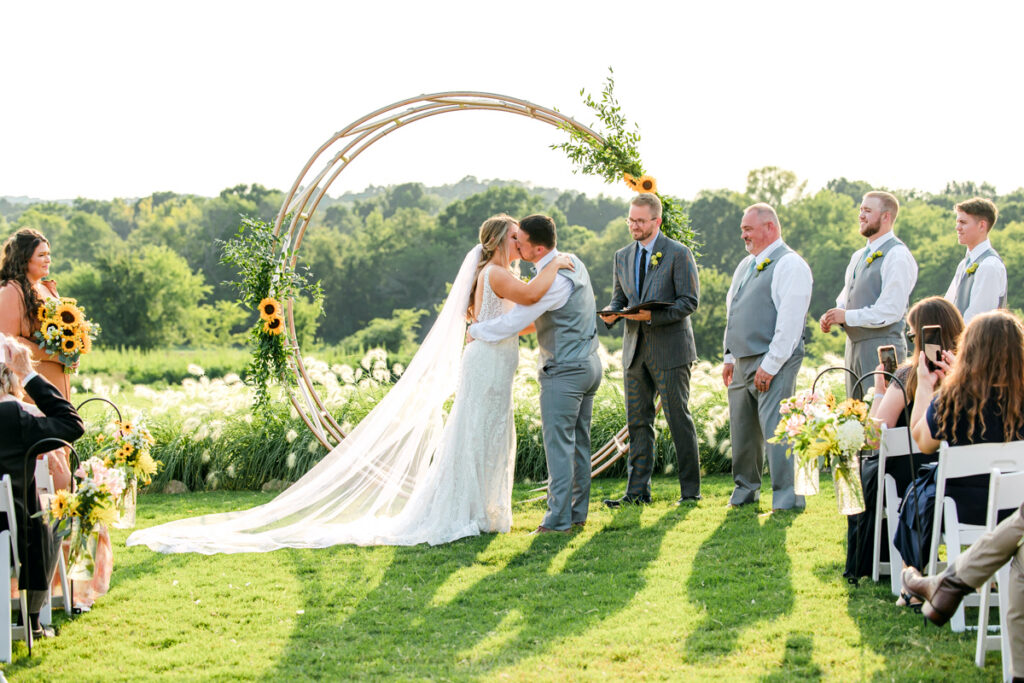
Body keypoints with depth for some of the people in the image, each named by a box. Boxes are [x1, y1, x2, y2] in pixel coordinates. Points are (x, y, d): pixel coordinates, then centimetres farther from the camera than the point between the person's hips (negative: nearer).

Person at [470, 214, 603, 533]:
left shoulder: (551, 281, -23)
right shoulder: (573, 263, 8)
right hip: (588, 364, 10)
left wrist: (475, 330, -4)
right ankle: (577, 512, 18)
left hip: (564, 372, -10)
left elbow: (512, 323, -21)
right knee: (579, 442, 13)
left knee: (559, 444, -6)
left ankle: (559, 519, -4)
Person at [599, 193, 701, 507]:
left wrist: (651, 315, -22)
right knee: (638, 421, 5)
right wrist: (611, 313, -5)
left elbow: (689, 301, -10)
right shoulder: (622, 256, 14)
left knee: (679, 419, -1)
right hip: (635, 349, 6)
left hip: (669, 348, -5)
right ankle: (637, 491, 8)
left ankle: (691, 490, 7)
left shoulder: (678, 254, -5)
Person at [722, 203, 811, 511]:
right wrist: (729, 357, 16)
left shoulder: (790, 265, -8)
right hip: (742, 363, 8)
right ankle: (745, 491, 22)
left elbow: (790, 321, -16)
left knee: (776, 429, -12)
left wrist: (771, 365, -18)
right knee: (742, 430, 11)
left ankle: (787, 498, -8)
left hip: (774, 363, -8)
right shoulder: (746, 266, 19)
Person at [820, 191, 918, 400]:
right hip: (854, 347, 9)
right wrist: (832, 316, 1)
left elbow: (891, 311, -19)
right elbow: (845, 299, 24)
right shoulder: (859, 256, 18)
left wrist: (847, 316, -16)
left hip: (881, 347, -9)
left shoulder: (897, 256, -12)